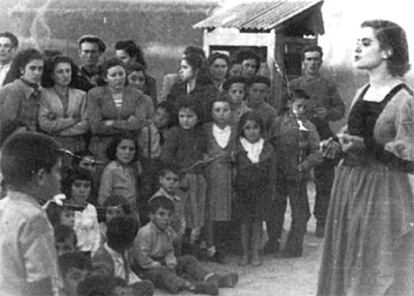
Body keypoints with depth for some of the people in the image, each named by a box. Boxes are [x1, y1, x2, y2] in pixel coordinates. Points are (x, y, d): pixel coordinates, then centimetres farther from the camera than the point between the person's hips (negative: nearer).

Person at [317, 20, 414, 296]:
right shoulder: (362, 93, 9)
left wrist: (365, 146, -23)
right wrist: (338, 145, 5)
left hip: (383, 195, -7)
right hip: (349, 188, 8)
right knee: (346, 269, 13)